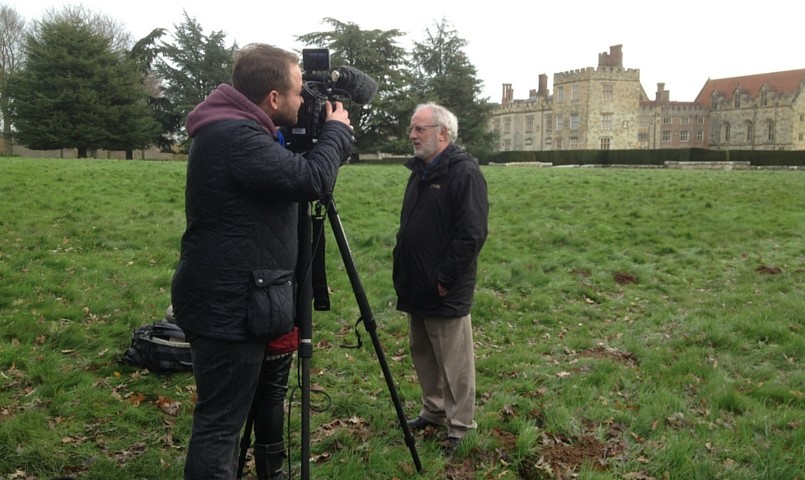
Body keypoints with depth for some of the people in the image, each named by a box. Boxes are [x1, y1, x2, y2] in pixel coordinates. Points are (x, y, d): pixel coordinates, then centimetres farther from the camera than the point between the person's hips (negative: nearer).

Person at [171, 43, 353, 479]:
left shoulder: (236, 129, 11)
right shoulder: (234, 136, -22)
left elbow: (288, 178, 23)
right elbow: (311, 180, -26)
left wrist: (328, 136, 12)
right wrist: (336, 131, -8)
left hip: (233, 301, 11)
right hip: (230, 308, -11)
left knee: (226, 416, 21)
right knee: (219, 423, -1)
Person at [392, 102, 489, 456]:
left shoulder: (465, 173, -14)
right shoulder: (420, 171, 14)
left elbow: (472, 234, -21)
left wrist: (445, 279, -19)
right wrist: (404, 274, 15)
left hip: (445, 293, -9)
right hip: (416, 288, 9)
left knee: (454, 363, 2)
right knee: (423, 355, 19)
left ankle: (459, 427, 14)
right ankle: (434, 411, 34)